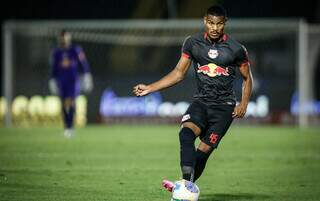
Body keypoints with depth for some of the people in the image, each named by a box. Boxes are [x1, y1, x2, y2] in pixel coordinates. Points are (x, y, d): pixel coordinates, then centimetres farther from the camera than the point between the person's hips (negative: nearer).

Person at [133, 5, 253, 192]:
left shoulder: (236, 49, -5)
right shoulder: (193, 43, 1)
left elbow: (247, 78, 9)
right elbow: (178, 73, 10)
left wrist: (244, 104, -5)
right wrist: (150, 88, 3)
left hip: (224, 106, -2)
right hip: (201, 101, 2)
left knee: (204, 149, -10)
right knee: (186, 133, -27)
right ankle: (187, 182, -38)